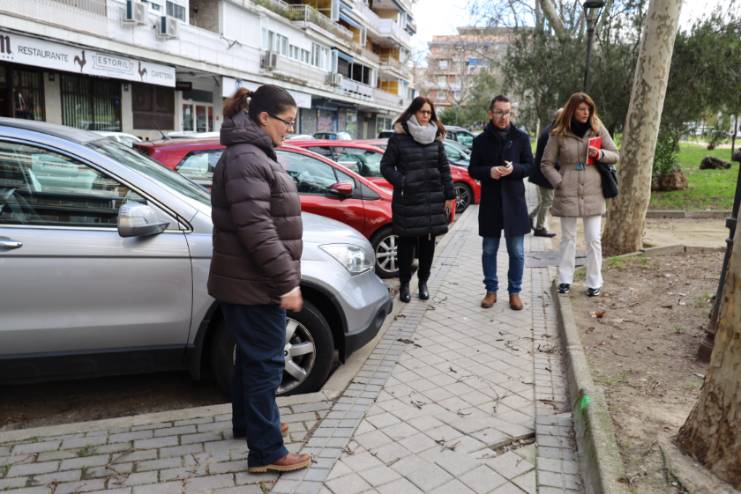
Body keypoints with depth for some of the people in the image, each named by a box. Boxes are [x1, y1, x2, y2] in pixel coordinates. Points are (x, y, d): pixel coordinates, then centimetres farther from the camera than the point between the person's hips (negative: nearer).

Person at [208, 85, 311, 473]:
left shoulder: (254, 154, 15)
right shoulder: (246, 159, -20)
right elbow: (256, 230, -27)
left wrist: (283, 279, 25)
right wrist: (287, 281, -24)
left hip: (249, 281, 10)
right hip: (254, 285, -10)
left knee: (251, 357, 22)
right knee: (265, 363, -1)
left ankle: (245, 423, 39)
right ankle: (266, 452, 11)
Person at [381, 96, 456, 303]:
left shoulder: (435, 137, 9)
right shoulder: (399, 137, -2)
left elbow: (444, 168, 11)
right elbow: (386, 165, -1)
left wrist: (449, 195, 6)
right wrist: (401, 182, -13)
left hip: (433, 200, 3)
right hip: (407, 200, -3)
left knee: (428, 242, 8)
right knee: (407, 242, 3)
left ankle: (423, 281, 24)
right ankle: (404, 284, 17)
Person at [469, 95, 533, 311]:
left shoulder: (521, 138, 3)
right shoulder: (481, 140, 4)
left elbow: (530, 166, 3)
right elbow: (473, 170, 5)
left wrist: (514, 169, -17)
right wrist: (489, 172, -16)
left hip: (514, 201, 0)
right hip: (490, 202, 1)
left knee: (517, 252, 4)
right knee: (489, 250, 8)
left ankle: (515, 291, 18)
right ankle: (491, 290, 21)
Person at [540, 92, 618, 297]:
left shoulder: (598, 129, 4)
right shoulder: (559, 134, -1)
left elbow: (615, 155, 9)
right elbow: (546, 163, 3)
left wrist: (600, 154, -11)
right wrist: (559, 182, -8)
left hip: (593, 194, 1)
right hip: (567, 194, -1)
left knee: (594, 239, 2)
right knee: (568, 238, 9)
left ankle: (594, 282, 12)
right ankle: (565, 279, 18)